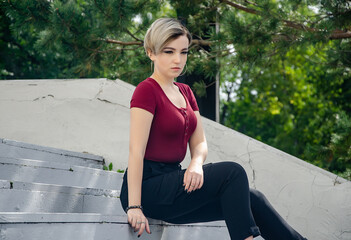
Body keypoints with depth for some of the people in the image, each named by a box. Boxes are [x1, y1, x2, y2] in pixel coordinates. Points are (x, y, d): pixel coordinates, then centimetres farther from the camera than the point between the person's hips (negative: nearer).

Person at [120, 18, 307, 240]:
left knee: (251, 199, -7)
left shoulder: (185, 92, 15)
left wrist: (196, 164, -13)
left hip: (172, 182, 7)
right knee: (232, 173, -21)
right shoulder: (147, 91, -11)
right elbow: (136, 151, -18)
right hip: (148, 186, -7)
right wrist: (134, 207, -24)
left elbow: (200, 143, 12)